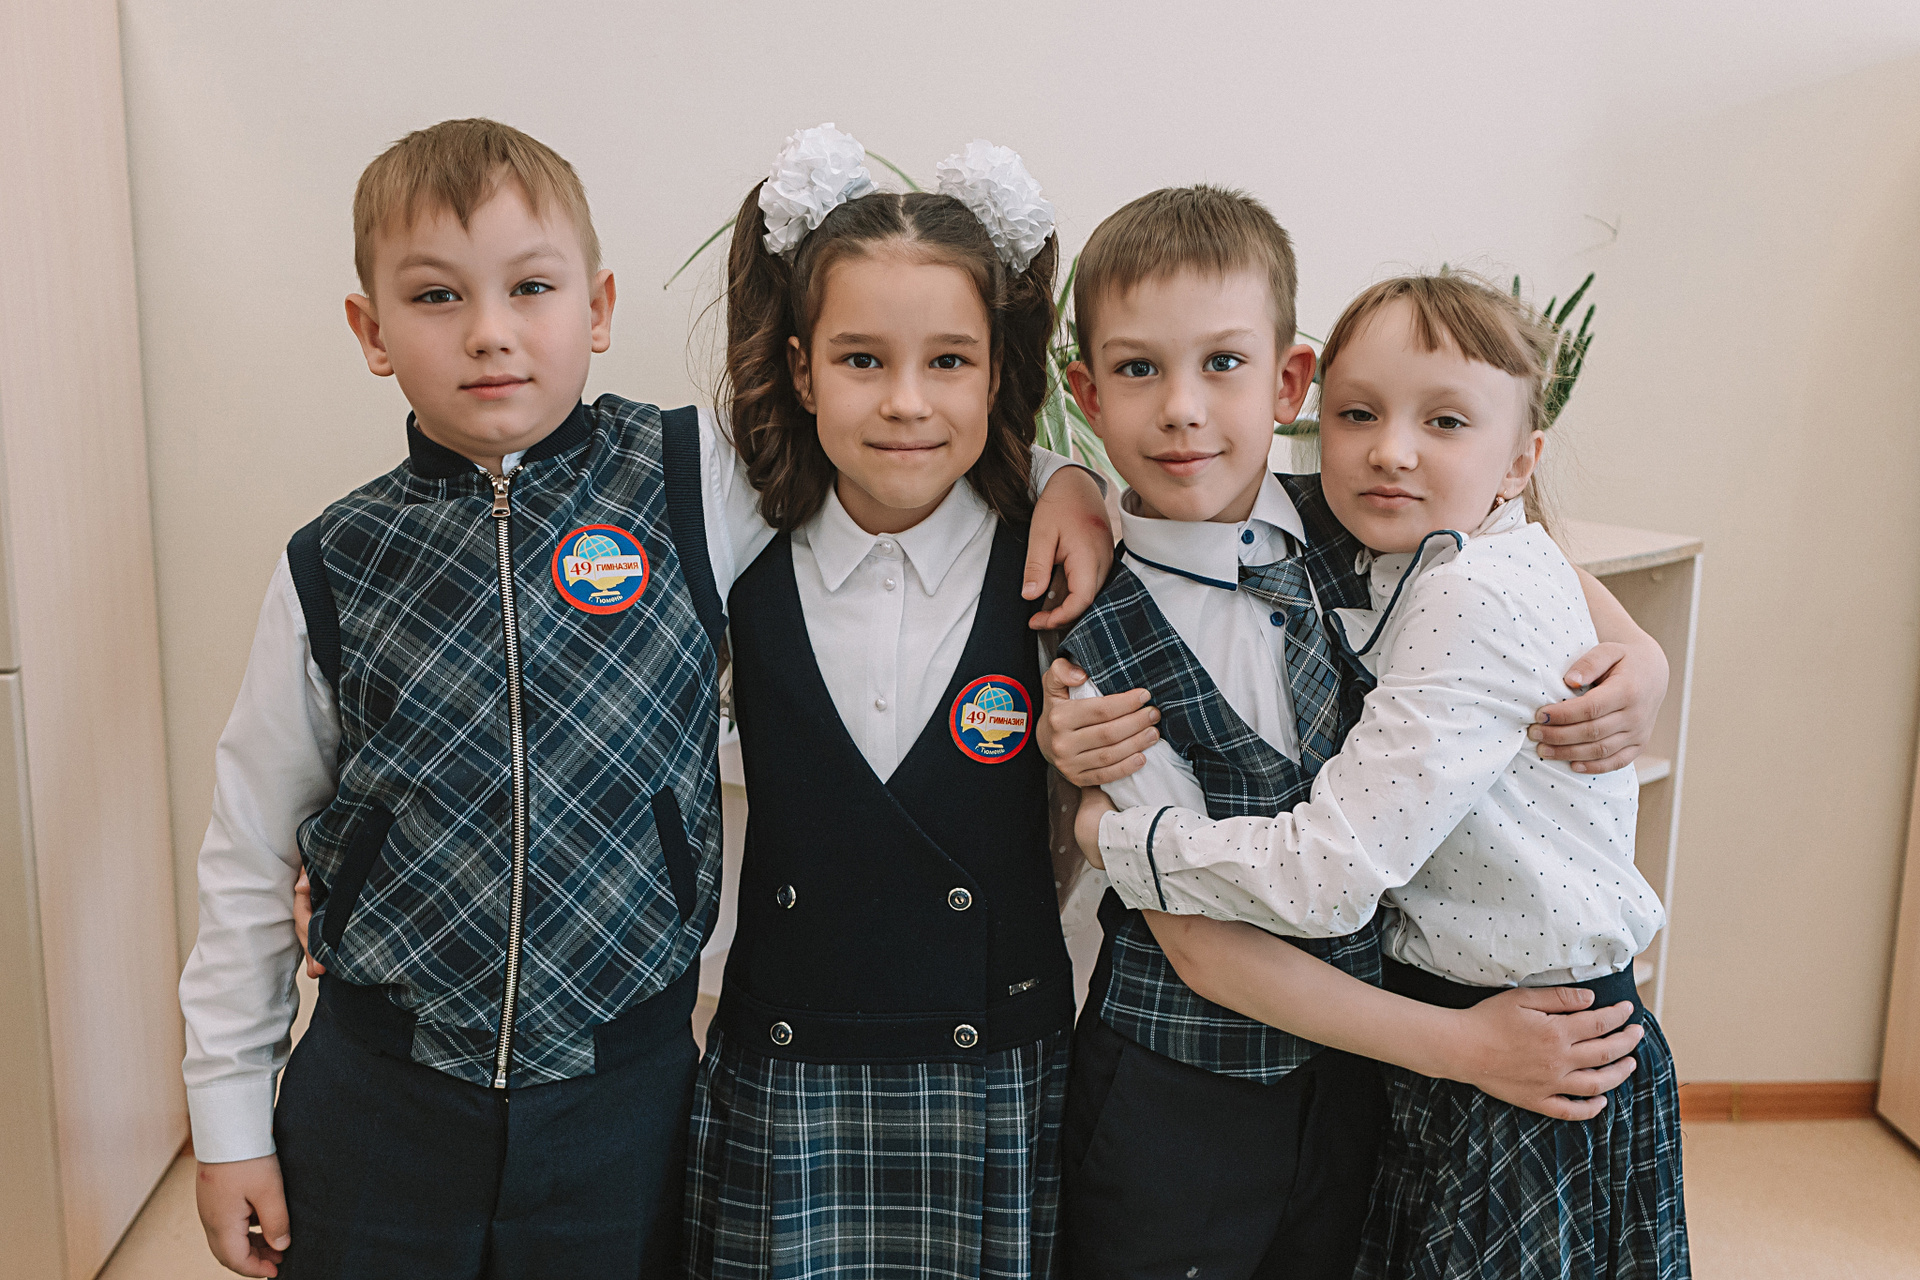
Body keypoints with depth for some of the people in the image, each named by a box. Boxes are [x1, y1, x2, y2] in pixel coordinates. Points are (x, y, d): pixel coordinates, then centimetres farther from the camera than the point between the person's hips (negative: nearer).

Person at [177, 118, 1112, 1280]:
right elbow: (253, 849, 4)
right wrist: (228, 1116, 7)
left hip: (625, 1089, 0)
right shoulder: (333, 570, -4)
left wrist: (1063, 477, -16)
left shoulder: (701, 485, -9)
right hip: (376, 1094, 1)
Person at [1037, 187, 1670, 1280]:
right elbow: (1205, 945, -17)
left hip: (1350, 1067, 4)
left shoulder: (1358, 531, -8)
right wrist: (1465, 1046, -15)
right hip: (1178, 1098, -4)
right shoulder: (1101, 655, -19)